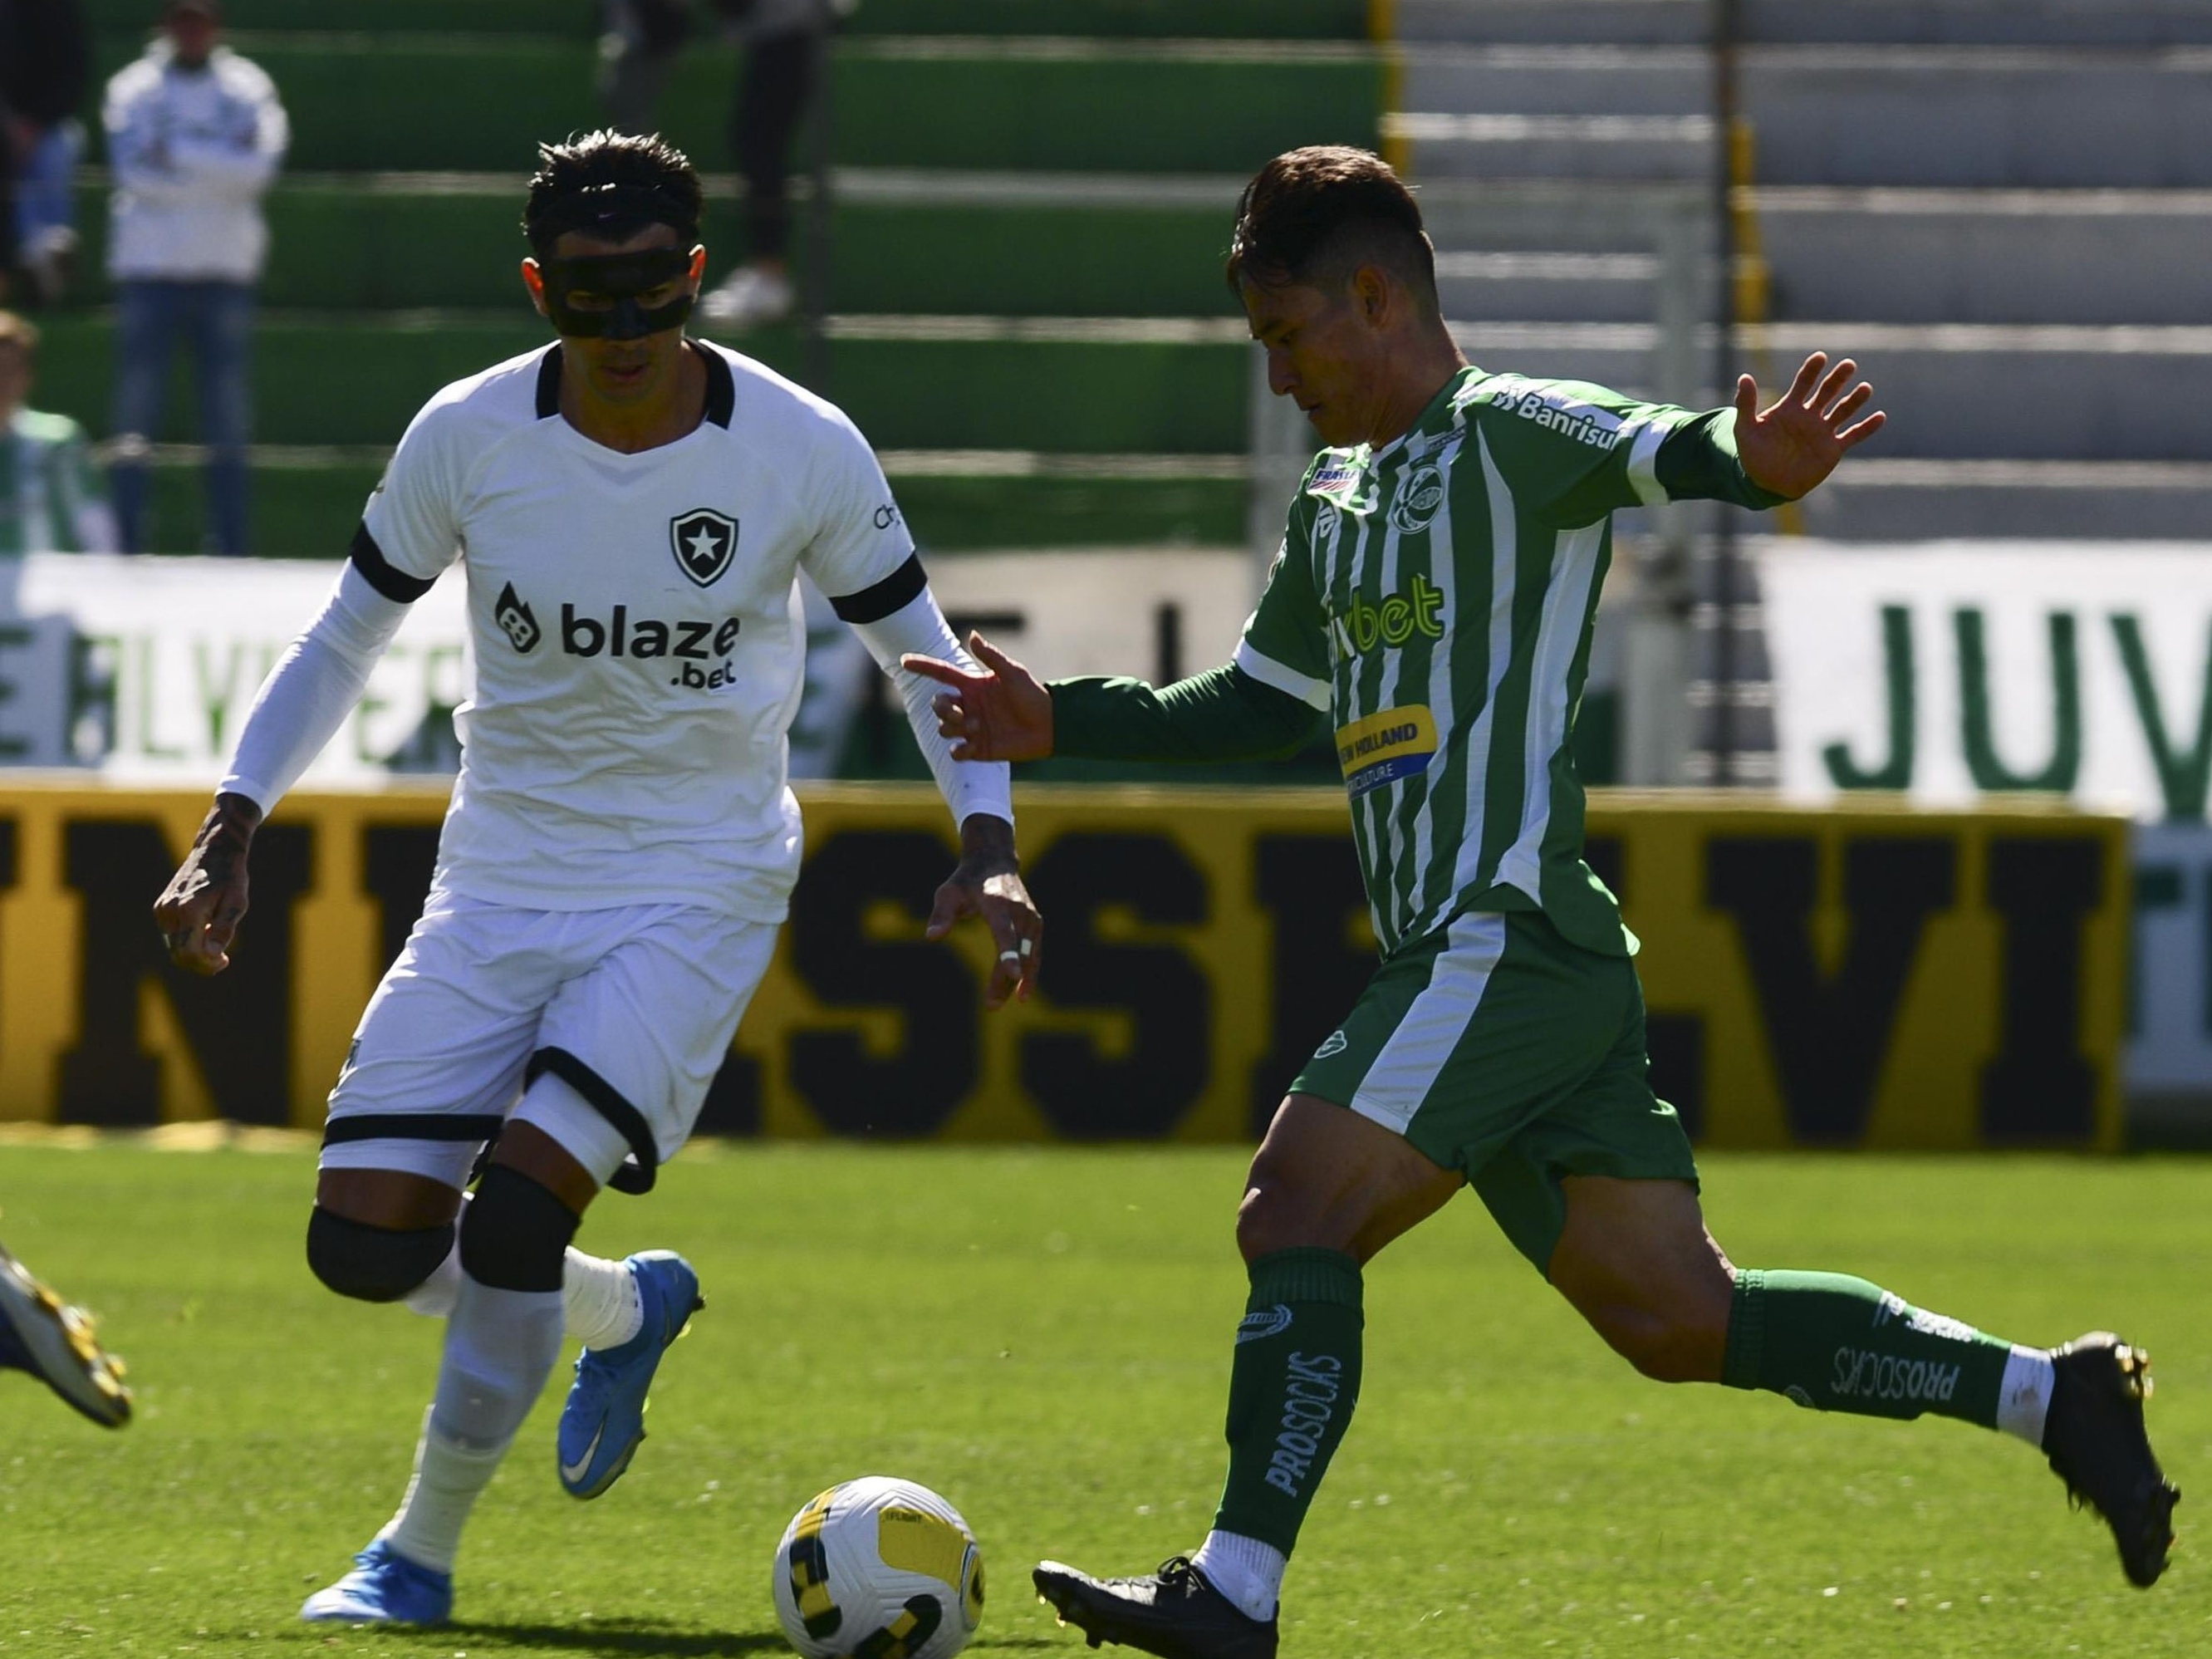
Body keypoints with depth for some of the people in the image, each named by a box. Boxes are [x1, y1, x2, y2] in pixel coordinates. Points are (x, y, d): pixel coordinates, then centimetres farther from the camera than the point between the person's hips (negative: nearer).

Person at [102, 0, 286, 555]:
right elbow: (134, 172, -9)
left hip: (225, 272, 1)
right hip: (148, 268, -1)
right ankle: (125, 547, -3)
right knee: (135, 410, -4)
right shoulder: (133, 88, 6)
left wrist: (177, 152, -10)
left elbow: (259, 167, -9)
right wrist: (218, 165, -9)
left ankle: (231, 548, 5)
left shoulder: (248, 89, 8)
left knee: (228, 421, 2)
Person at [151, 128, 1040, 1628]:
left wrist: (989, 844, -9)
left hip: (698, 889, -3)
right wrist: (235, 825, -2)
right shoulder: (465, 437, -7)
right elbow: (348, 636, 8)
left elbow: (919, 647, 4)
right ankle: (628, 1309, 24)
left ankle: (422, 1554, -2)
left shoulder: (804, 452, -11)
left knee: (514, 1211, -21)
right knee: (364, 1241, -6)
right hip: (501, 877, 3)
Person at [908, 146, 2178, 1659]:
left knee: (1295, 1216, -15)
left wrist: (1750, 462, -49)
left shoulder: (1510, 438, -6)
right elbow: (1256, 708, 36)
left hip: (1509, 939, -9)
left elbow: (1664, 454, -26)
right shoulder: (1340, 508, 22)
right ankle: (2050, 1397, 9)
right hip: (1461, 959, 9)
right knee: (1679, 1321, 5)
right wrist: (1064, 724, 30)